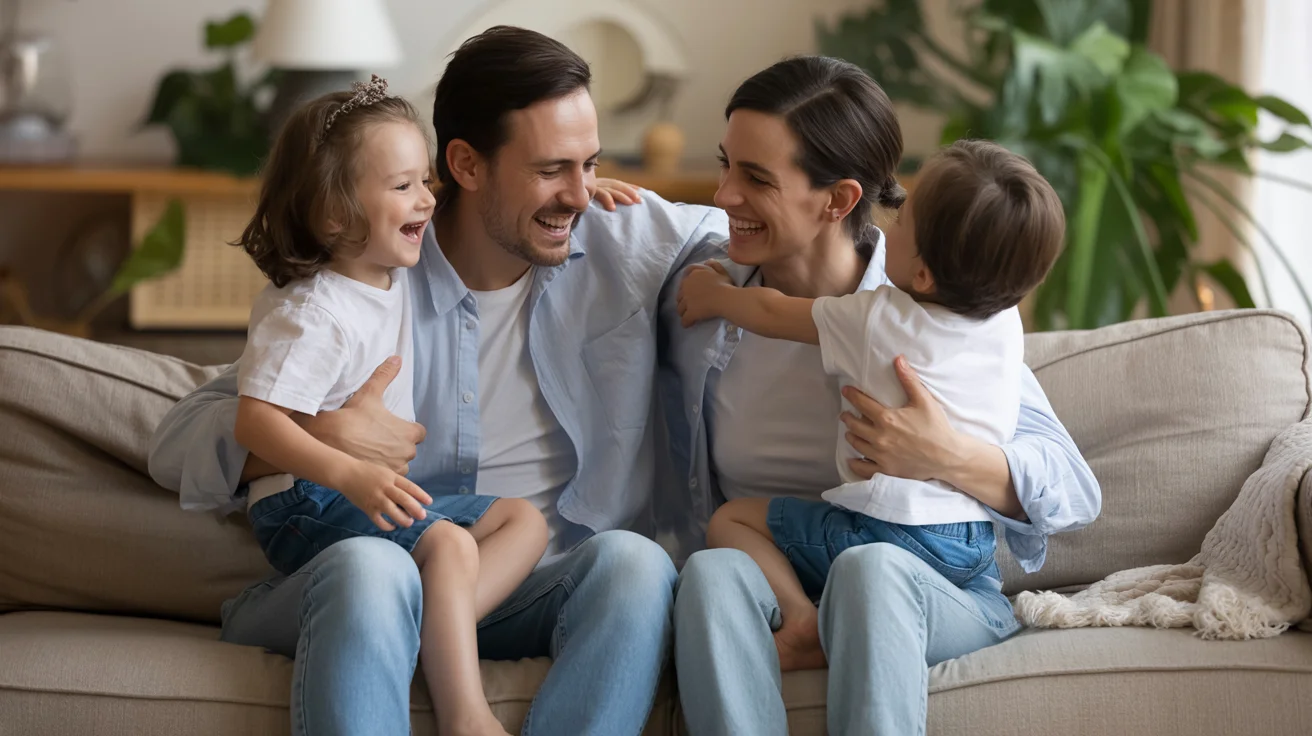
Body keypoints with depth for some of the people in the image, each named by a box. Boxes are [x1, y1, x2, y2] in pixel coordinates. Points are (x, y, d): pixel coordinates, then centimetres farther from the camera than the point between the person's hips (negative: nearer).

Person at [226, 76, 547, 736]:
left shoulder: (395, 278, 9)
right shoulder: (311, 314, -19)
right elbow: (255, 422, -28)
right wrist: (351, 475, -40)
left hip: (377, 491, 10)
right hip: (306, 506, -10)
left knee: (525, 519, 1)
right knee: (448, 543, -29)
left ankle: (436, 633, -25)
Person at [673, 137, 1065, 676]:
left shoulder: (876, 321, -11)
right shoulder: (1006, 320, 5)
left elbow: (772, 314, 6)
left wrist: (713, 295, 26)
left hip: (889, 529, -7)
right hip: (978, 546, 7)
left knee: (731, 520, 7)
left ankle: (801, 617, -14)